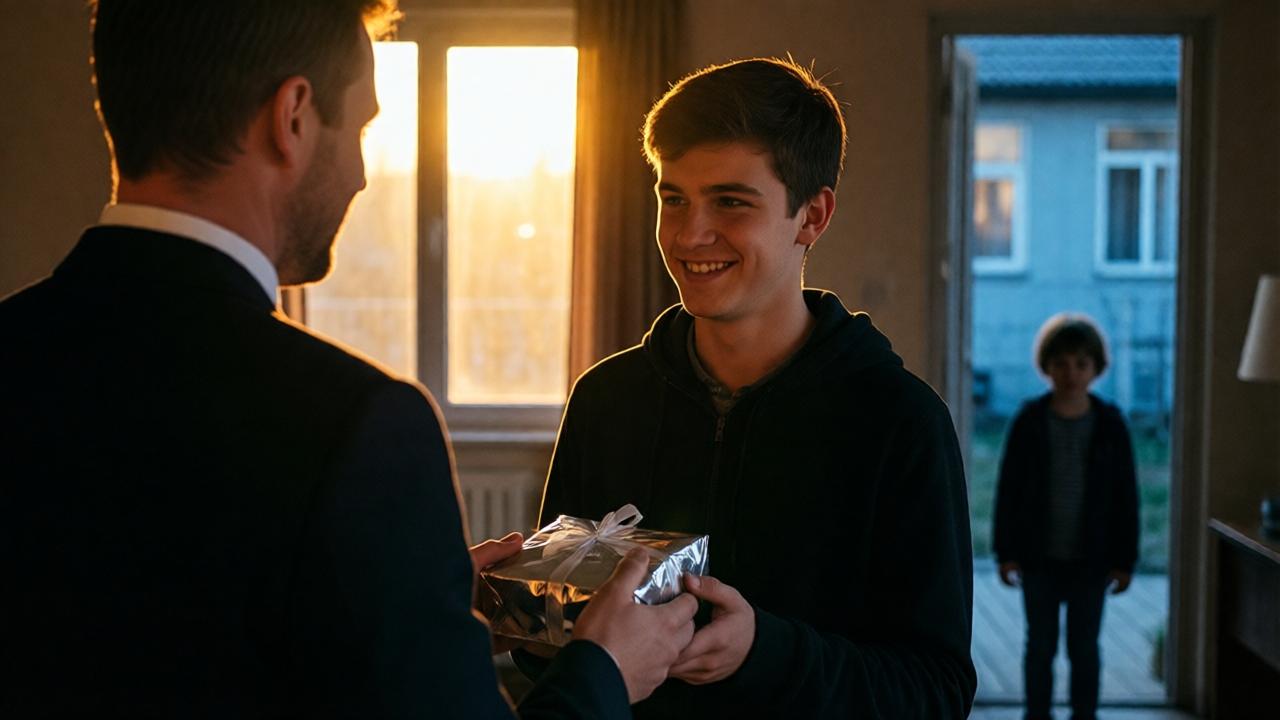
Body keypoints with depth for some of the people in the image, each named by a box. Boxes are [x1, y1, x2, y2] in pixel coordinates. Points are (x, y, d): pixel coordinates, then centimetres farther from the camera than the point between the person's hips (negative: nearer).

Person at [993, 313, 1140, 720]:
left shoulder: (1110, 424, -4)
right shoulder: (1029, 421, -5)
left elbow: (1125, 497, 0)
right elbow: (1009, 490, -2)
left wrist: (1124, 560, -2)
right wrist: (1006, 552, -4)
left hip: (1090, 559, 0)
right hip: (1039, 557, 0)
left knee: (1084, 649, 9)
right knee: (1040, 646, 9)